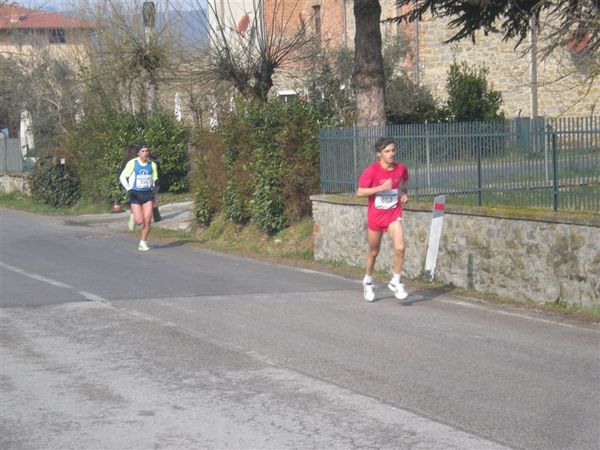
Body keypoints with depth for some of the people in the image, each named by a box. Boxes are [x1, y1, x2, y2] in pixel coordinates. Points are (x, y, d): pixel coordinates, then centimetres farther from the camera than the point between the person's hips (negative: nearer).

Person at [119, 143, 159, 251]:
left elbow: (154, 179, 19)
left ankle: (143, 243, 5)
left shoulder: (152, 165, 6)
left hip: (148, 194, 3)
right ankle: (133, 218, 26)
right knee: (139, 221, -11)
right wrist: (129, 189, -8)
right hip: (135, 194, -3)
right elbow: (122, 177, 1)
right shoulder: (132, 163, -5)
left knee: (147, 220, -8)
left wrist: (153, 188, -1)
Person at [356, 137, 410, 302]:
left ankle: (395, 282, -1)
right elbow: (359, 192, -14)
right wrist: (381, 188, -24)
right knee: (373, 251, 14)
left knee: (399, 248, -18)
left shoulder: (401, 169, -4)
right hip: (375, 216, -1)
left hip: (394, 215, 2)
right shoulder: (372, 171, -15)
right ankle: (368, 281, 38)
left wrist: (403, 193, -1)